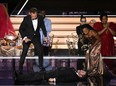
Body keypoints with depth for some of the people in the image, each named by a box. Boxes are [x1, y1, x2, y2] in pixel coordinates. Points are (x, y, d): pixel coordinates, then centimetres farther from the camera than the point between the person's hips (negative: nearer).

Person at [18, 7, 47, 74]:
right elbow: (21, 29, -14)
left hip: (36, 36, 3)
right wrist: (24, 37, -24)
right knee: (24, 52, -7)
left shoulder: (40, 18, -12)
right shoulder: (26, 18, -21)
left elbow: (43, 27, 5)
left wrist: (45, 36, 6)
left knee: (40, 51, 0)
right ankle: (20, 68, 3)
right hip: (27, 36, -3)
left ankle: (41, 66, 18)